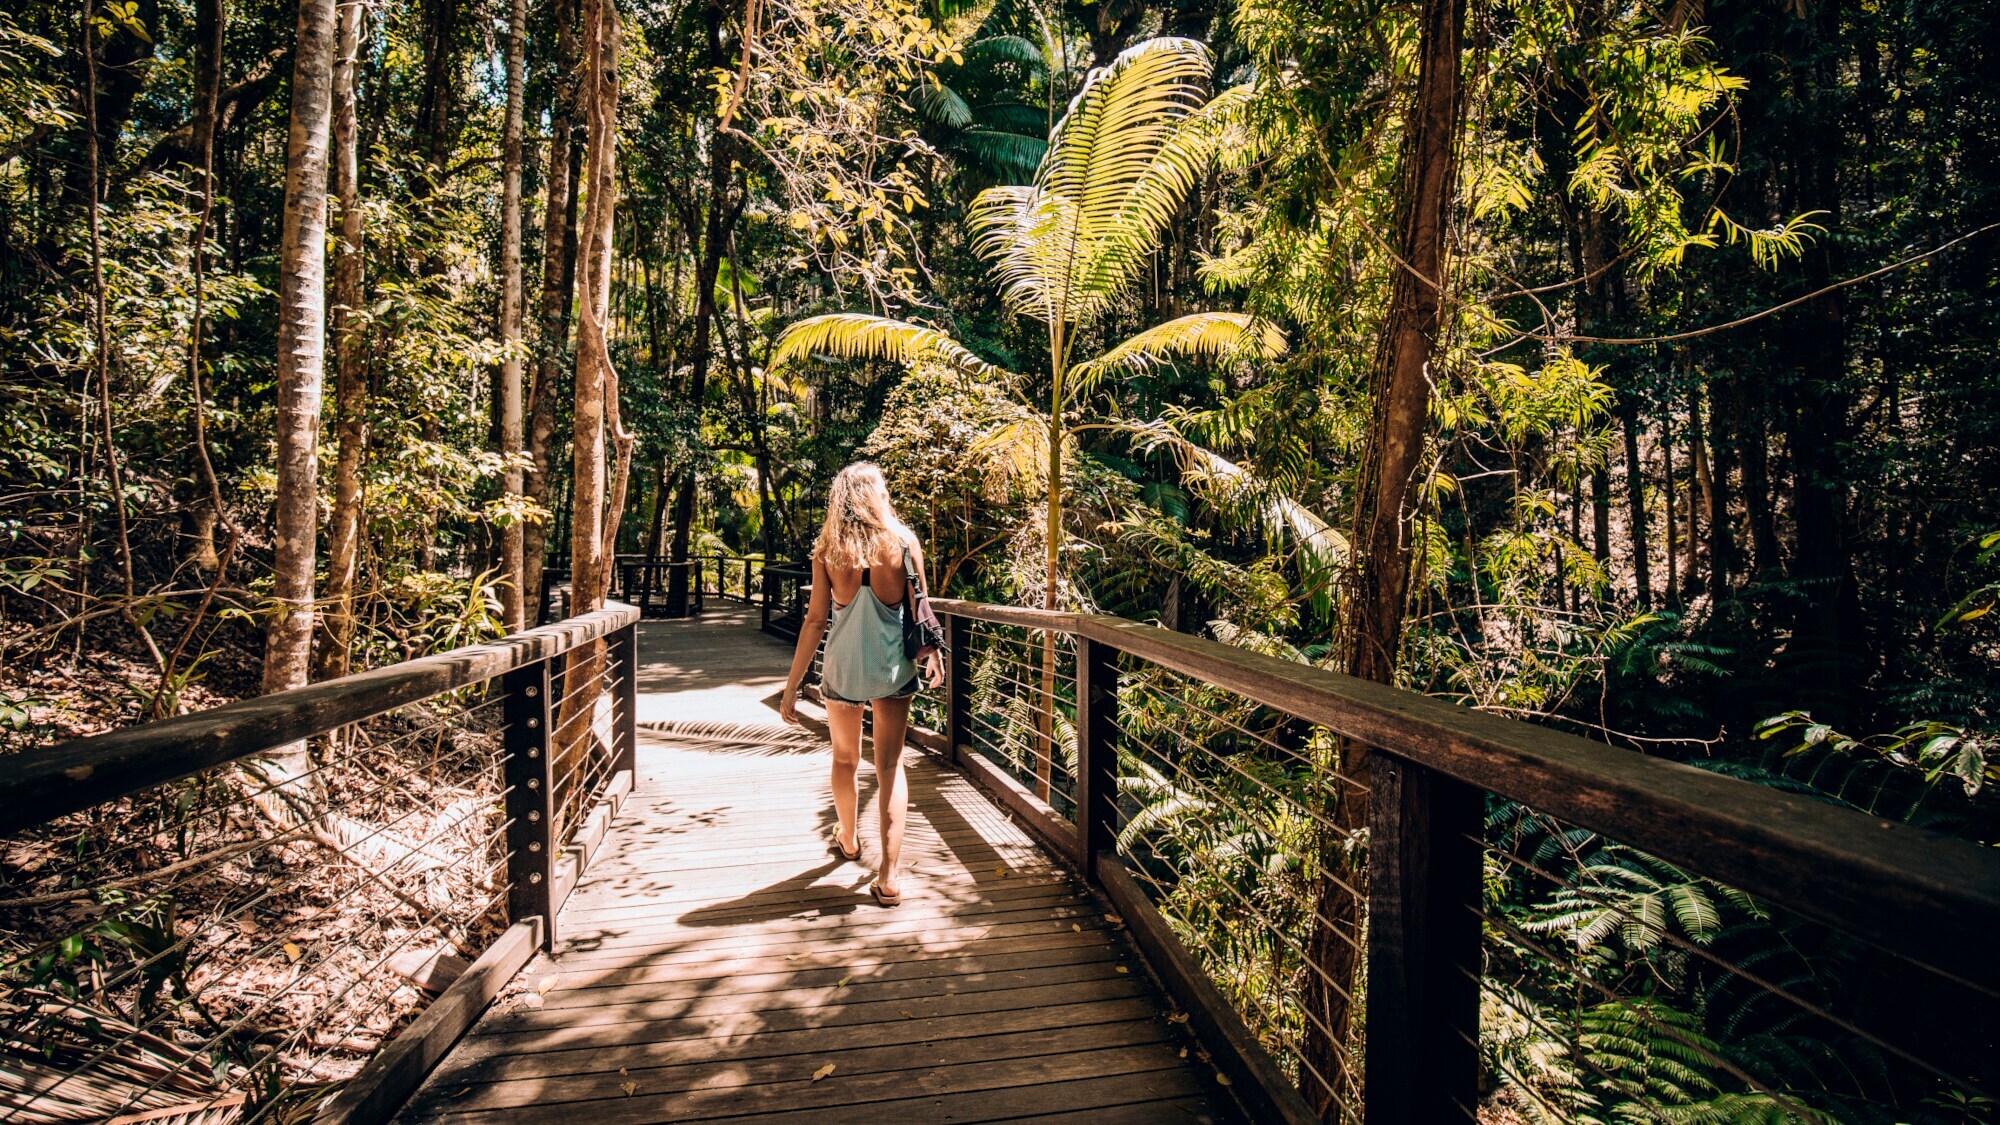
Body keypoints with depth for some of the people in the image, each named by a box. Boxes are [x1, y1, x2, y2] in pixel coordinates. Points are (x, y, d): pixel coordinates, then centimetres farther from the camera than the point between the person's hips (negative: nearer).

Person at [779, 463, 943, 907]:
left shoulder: (827, 550, -7)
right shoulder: (904, 544, -7)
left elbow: (816, 620, -8)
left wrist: (792, 685, -2)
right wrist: (933, 653, 14)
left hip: (843, 668, 1)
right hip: (893, 669, 0)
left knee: (845, 760, 22)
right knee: (890, 766, 8)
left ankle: (848, 840, 44)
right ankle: (889, 875, 4)